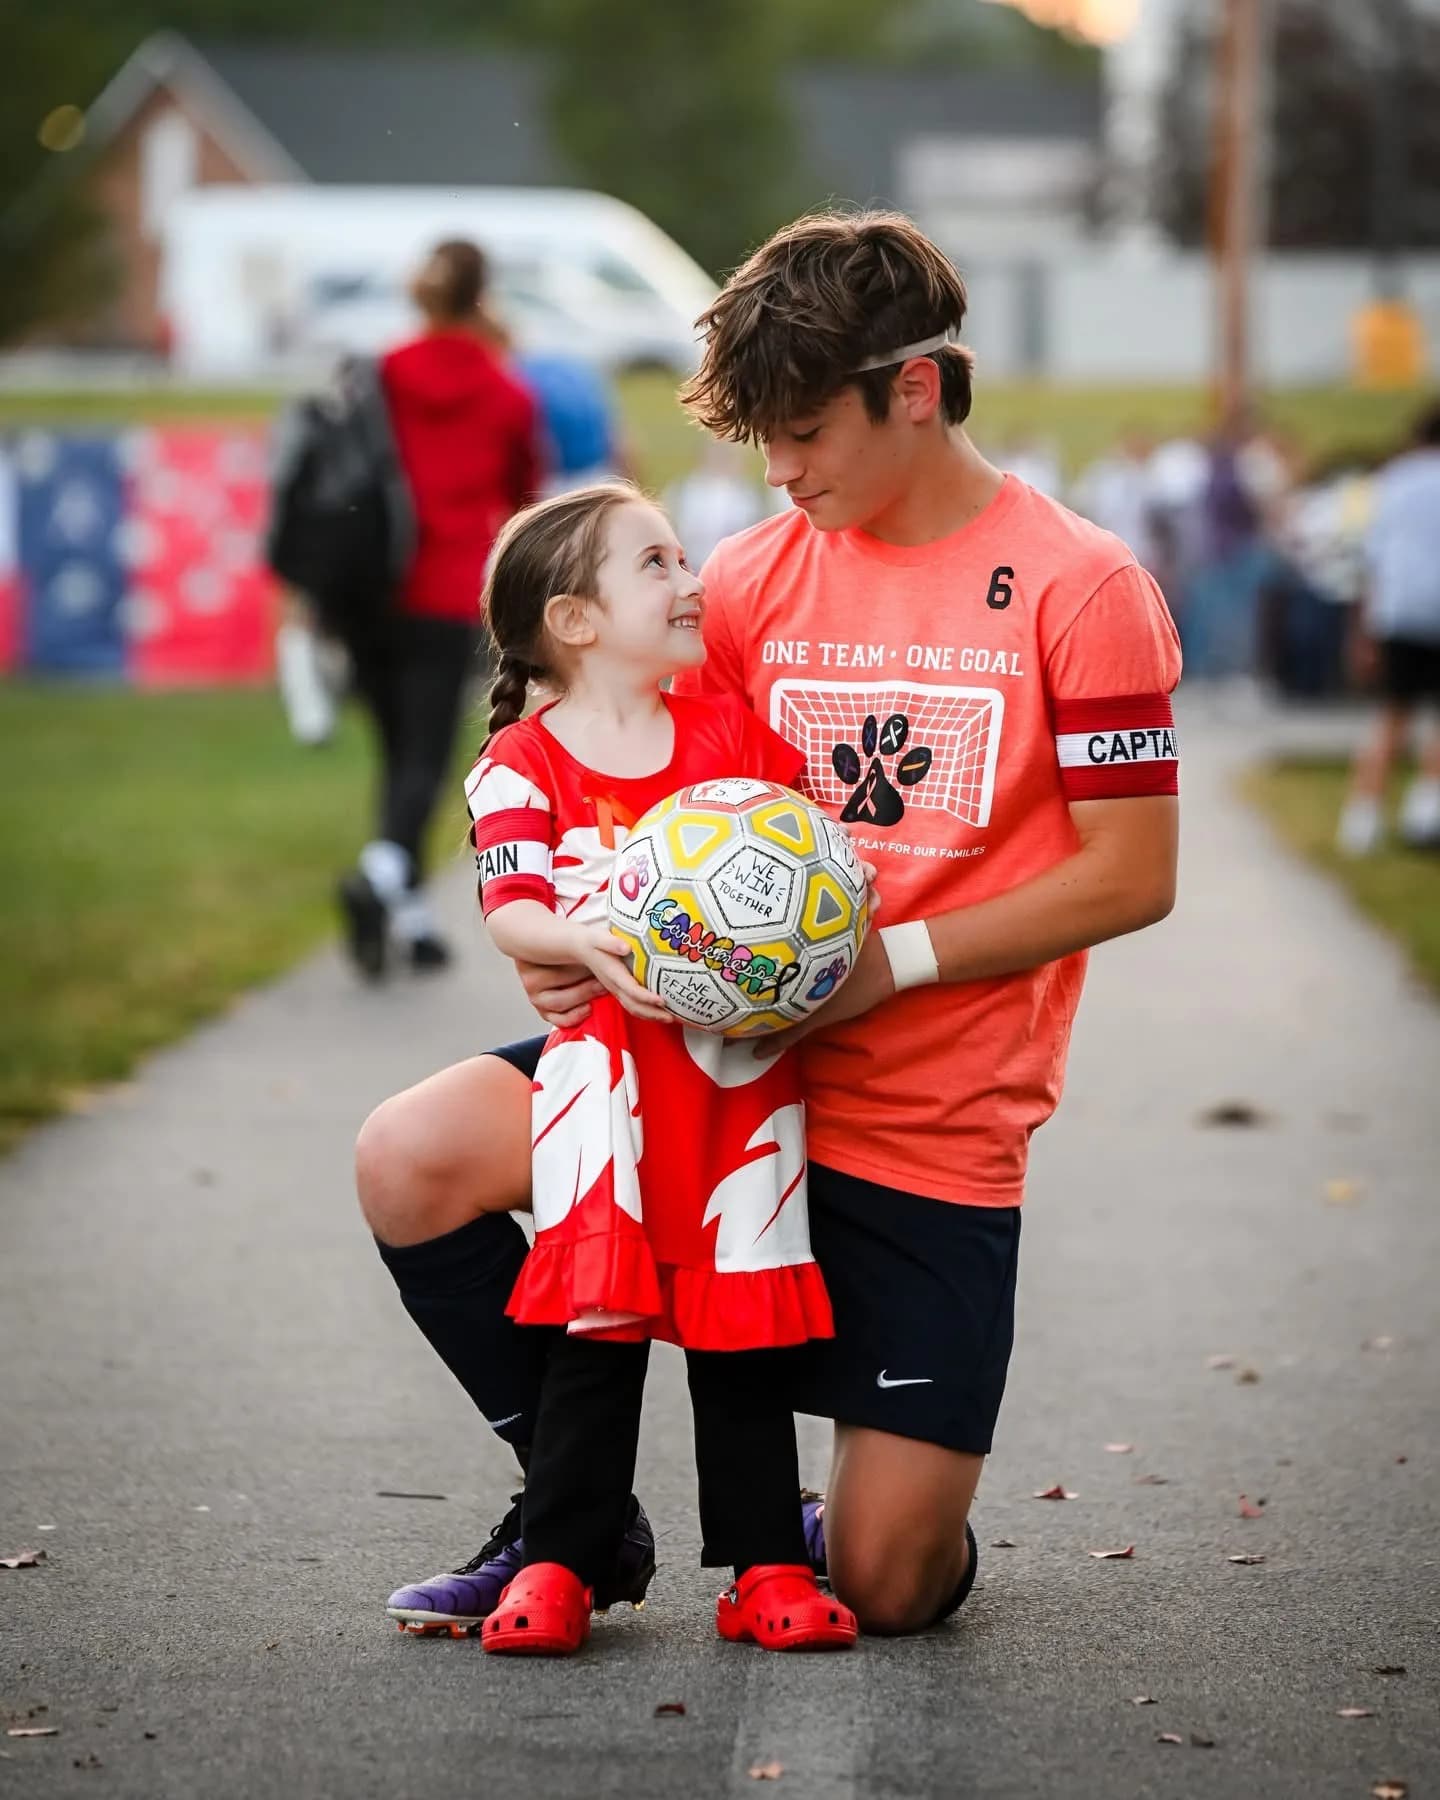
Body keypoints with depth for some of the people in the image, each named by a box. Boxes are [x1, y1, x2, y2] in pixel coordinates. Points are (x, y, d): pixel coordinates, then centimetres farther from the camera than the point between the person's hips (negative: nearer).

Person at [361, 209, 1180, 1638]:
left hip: (932, 1129, -4)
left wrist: (887, 962, -18)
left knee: (888, 1588, -6)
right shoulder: (752, 579, 5)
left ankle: (833, 1516, 34)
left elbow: (1132, 875, -10)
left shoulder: (1077, 589, -8)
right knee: (411, 1165, -20)